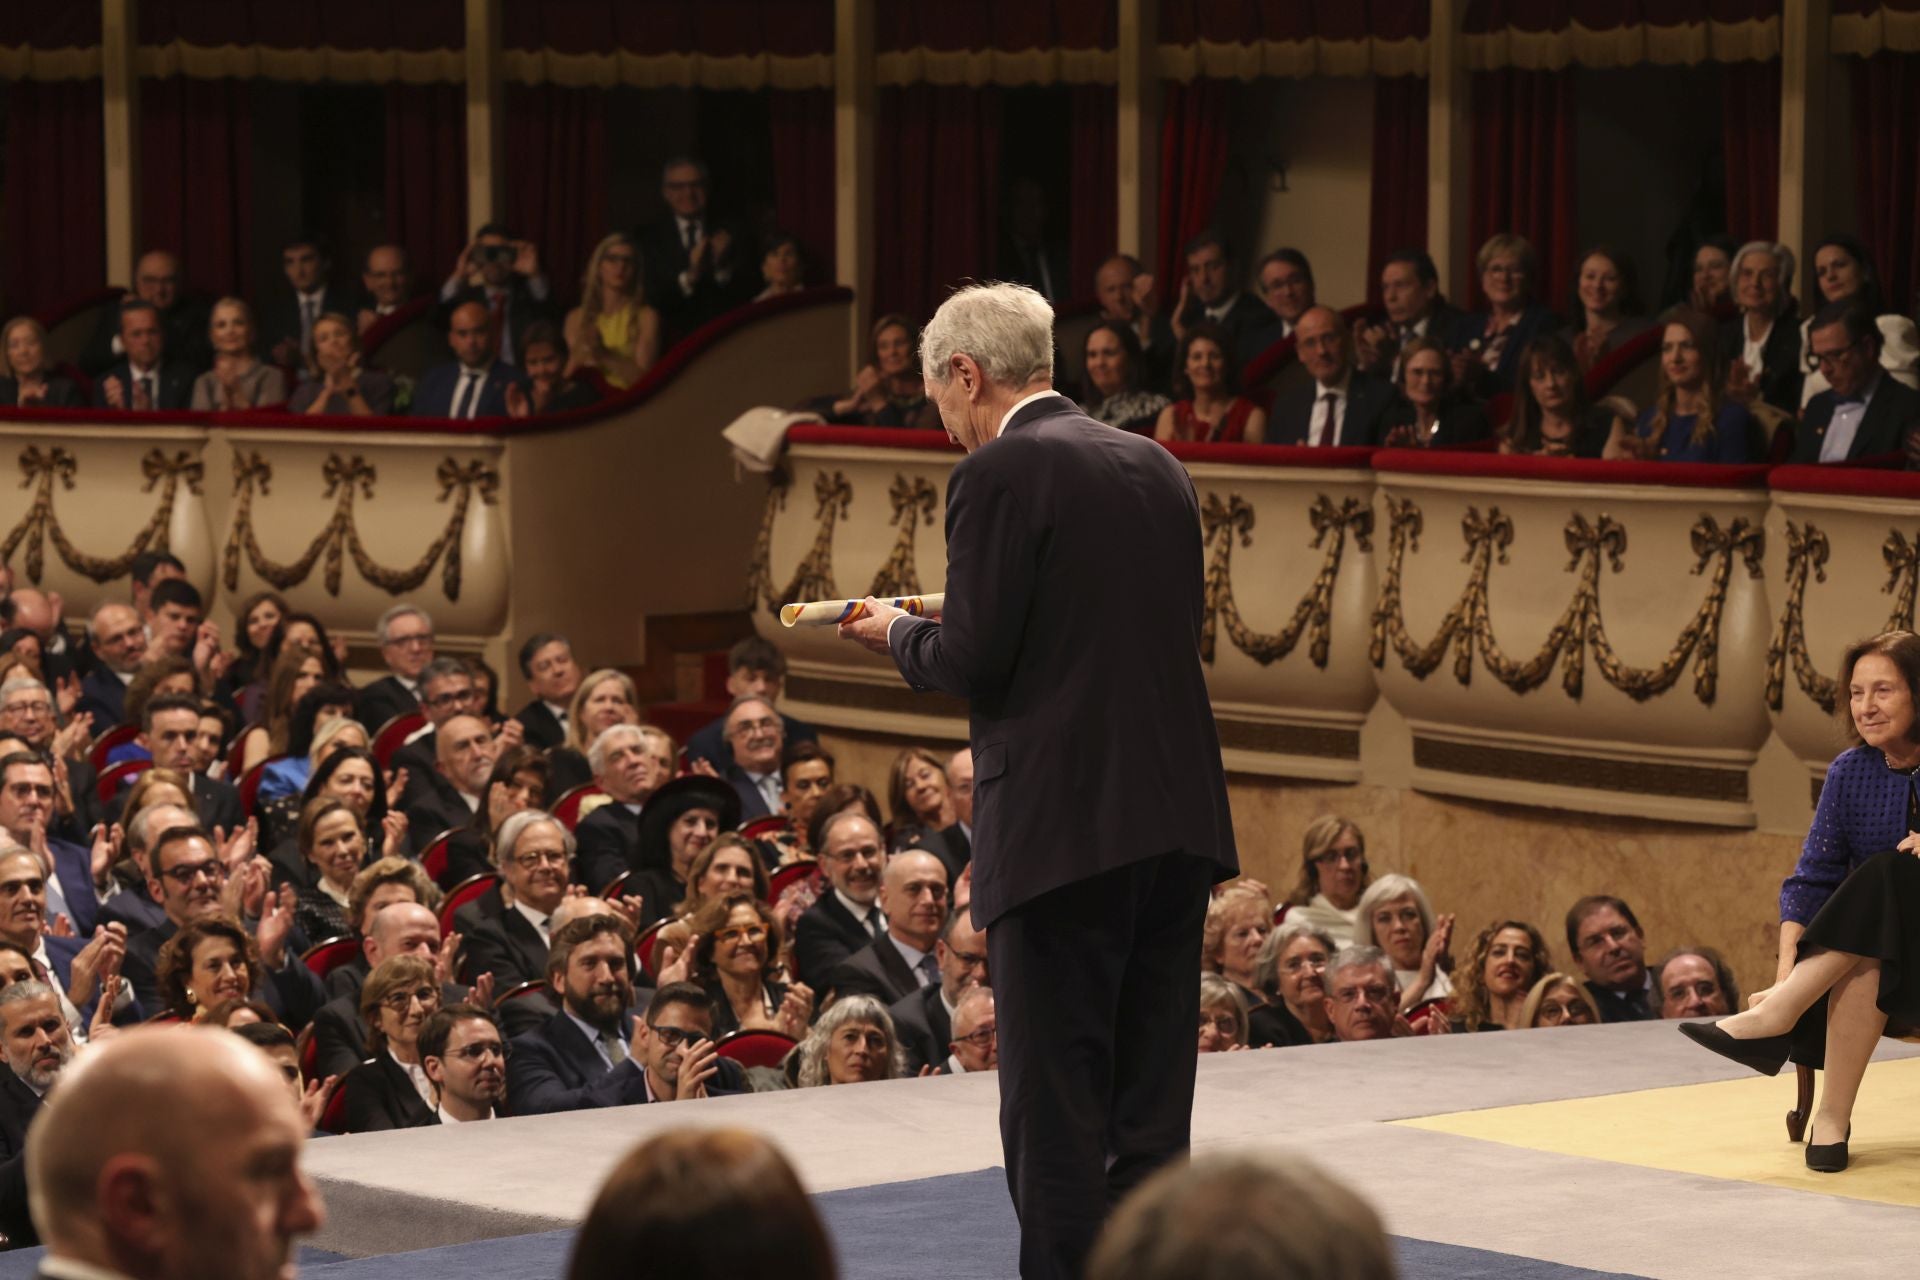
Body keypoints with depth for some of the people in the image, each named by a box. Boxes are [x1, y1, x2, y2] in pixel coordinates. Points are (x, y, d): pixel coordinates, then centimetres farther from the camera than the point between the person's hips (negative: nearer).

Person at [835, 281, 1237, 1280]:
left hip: (1065, 830, -7)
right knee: (1152, 1108, 12)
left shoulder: (1000, 474, -8)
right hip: (1180, 820, 7)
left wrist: (898, 635, 9)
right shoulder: (1157, 468, 14)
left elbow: (975, 663, -12)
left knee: (1054, 1112, -2)